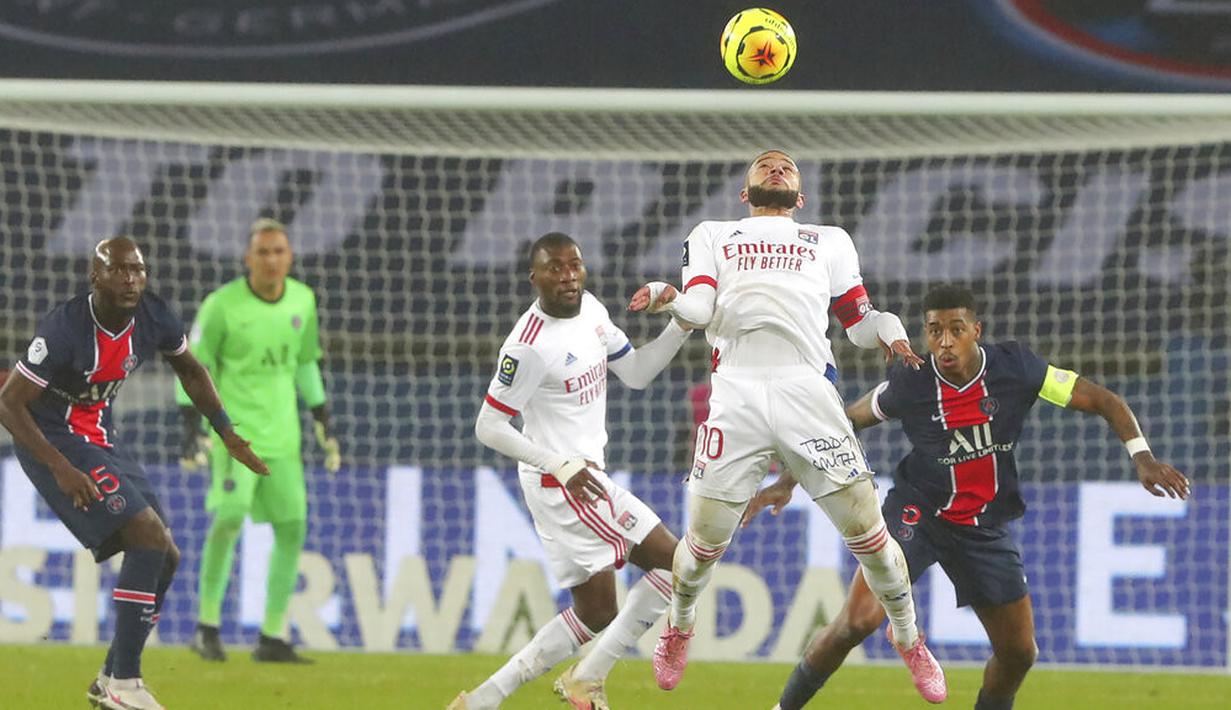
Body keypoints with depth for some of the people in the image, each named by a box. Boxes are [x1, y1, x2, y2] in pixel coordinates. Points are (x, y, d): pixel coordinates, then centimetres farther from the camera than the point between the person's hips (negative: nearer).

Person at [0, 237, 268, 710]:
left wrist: (228, 435, 12)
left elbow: (190, 371, 16)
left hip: (100, 441, 8)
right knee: (150, 537, -21)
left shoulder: (153, 318, -6)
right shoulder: (65, 329, -26)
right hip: (53, 443, -8)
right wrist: (61, 469, -30)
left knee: (165, 558, 9)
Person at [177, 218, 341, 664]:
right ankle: (207, 626, -12)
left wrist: (324, 425, 17)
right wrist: (191, 431, -13)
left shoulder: (302, 300, 6)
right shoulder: (222, 305, -10)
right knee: (230, 515, -23)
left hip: (281, 436, 6)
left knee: (292, 526, 0)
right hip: (233, 430, -6)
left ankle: (273, 638, 10)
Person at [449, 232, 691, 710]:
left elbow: (636, 373, 16)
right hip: (562, 485, -9)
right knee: (676, 565, -7)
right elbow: (488, 428, -17)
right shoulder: (530, 345, -20)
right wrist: (561, 466, -23)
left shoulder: (589, 310, 6)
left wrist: (681, 326, 3)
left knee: (593, 617, 10)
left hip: (585, 475, 9)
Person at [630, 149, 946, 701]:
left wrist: (890, 333, 1)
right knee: (705, 539, 1)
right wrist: (668, 298, -15)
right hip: (735, 396, -1)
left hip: (807, 389, 1)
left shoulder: (829, 242, 28)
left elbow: (858, 320, 24)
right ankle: (678, 628, 30)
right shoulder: (712, 236, 24)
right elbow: (699, 309, 7)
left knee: (865, 529, -4)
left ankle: (908, 638, 16)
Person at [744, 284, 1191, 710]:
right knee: (859, 620, -22)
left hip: (985, 528, 3)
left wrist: (1142, 458, -19)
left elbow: (1104, 402, -7)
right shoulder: (908, 386, -16)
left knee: (1019, 652, 4)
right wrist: (788, 482, -2)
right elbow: (844, 423, 1)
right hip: (917, 512, -3)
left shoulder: (1016, 369, -14)